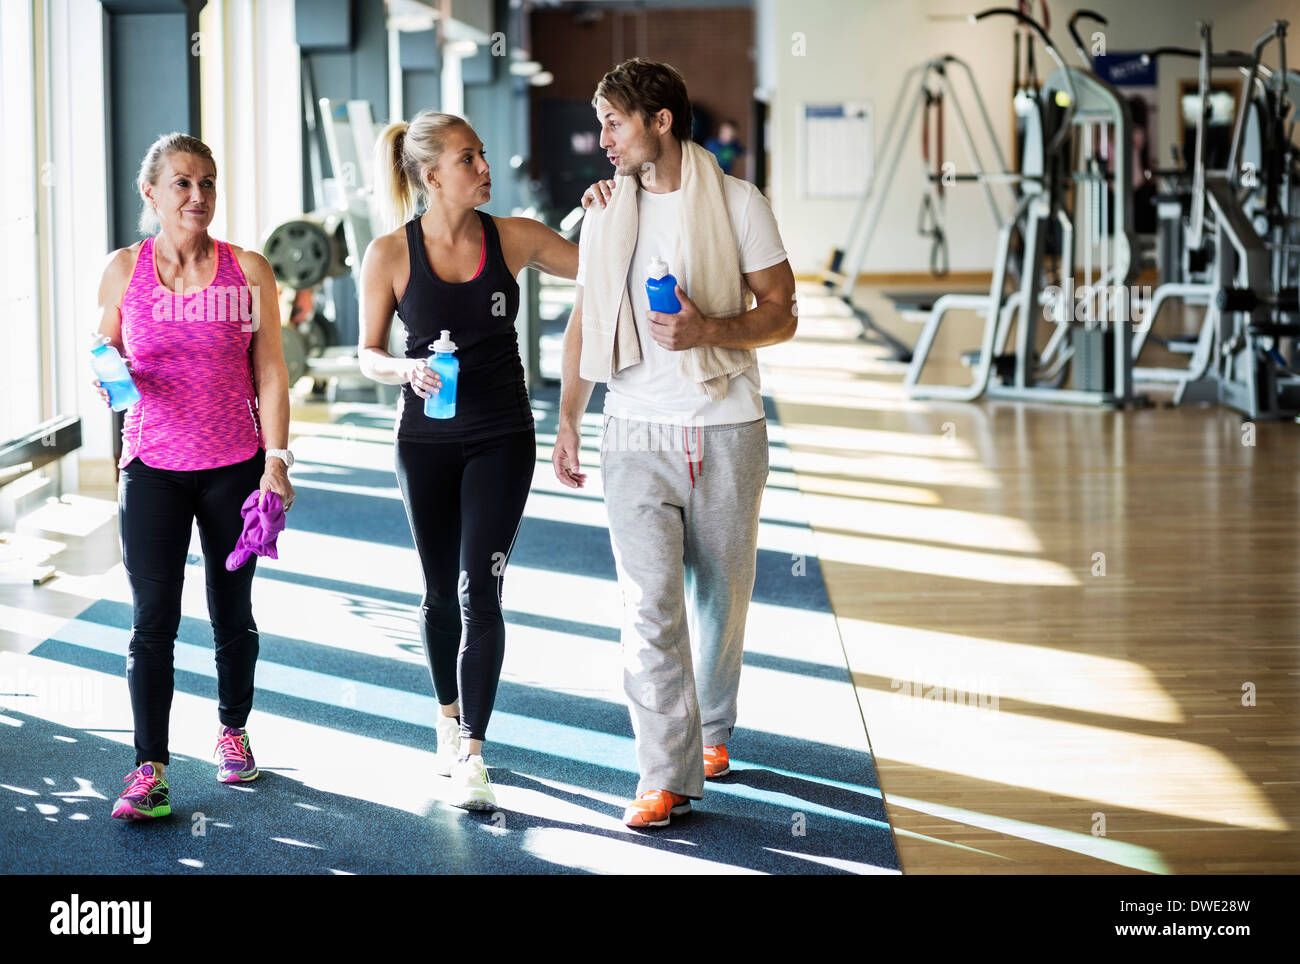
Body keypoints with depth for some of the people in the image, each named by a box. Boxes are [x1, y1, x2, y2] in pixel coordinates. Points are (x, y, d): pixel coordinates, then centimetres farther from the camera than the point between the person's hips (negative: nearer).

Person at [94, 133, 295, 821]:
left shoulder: (248, 270, 0)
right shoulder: (123, 270, 1)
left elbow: (270, 373, 1)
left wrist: (276, 458, -7)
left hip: (235, 466, 0)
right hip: (153, 467, 0)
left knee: (232, 613, 12)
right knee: (152, 622, -5)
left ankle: (232, 729, 34)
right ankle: (149, 771, -2)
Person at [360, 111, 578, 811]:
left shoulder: (514, 238, -4)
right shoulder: (389, 255, -7)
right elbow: (368, 355, -1)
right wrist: (409, 370, -21)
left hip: (501, 438, 0)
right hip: (426, 439, 0)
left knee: (479, 590, -10)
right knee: (440, 590, 13)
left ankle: (471, 754, -8)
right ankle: (448, 718, 37)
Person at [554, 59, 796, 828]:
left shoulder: (738, 203, -1)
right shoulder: (607, 211, 8)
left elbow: (782, 314, -3)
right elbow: (585, 322, 14)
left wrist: (708, 331, -20)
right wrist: (566, 421, 8)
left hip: (728, 428, -1)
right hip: (637, 435, 1)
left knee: (721, 593, 11)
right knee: (650, 604, -9)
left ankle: (712, 728, 35)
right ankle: (668, 776, -9)